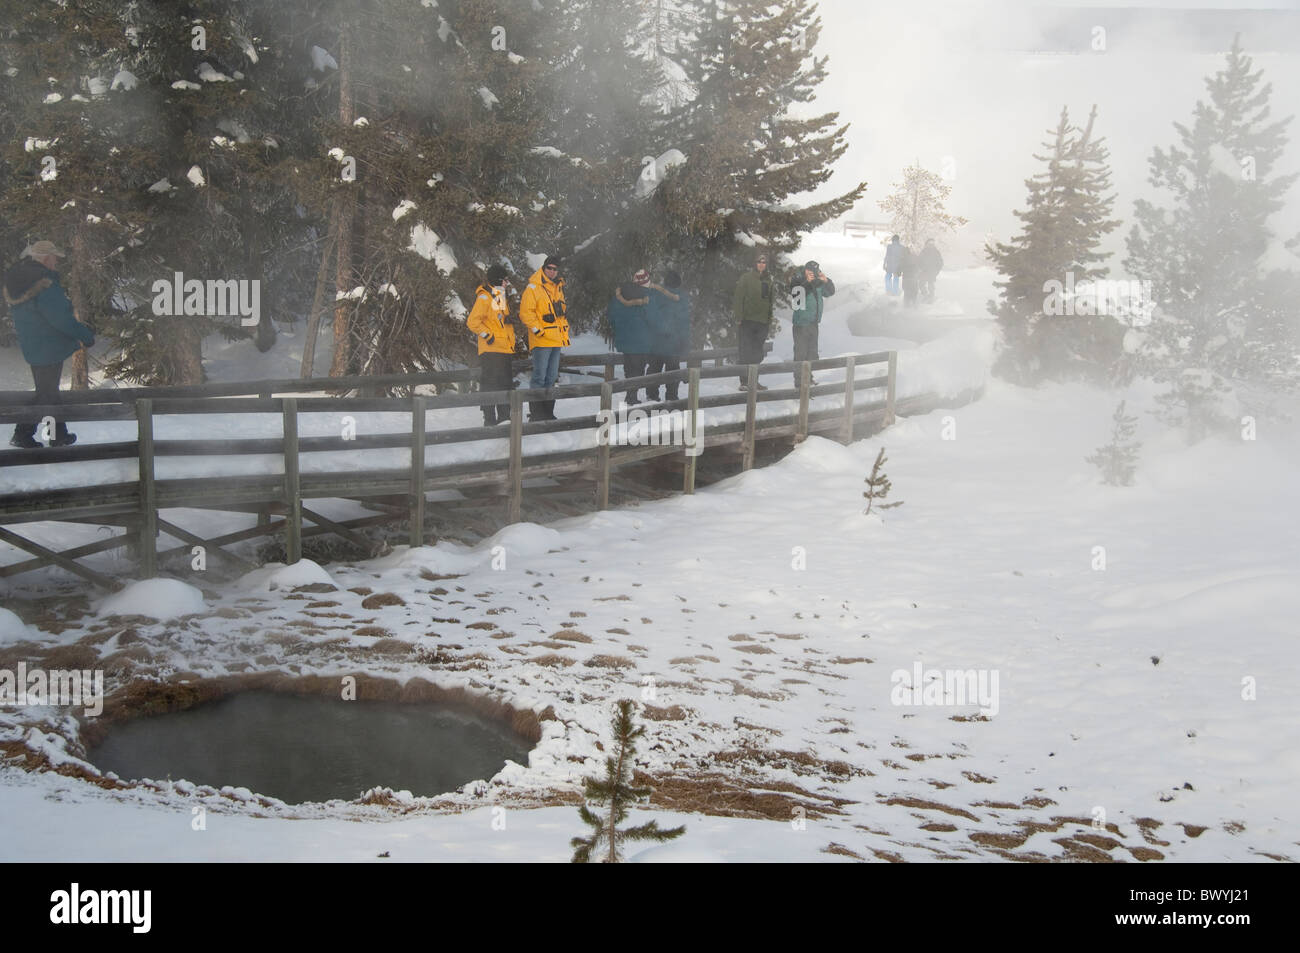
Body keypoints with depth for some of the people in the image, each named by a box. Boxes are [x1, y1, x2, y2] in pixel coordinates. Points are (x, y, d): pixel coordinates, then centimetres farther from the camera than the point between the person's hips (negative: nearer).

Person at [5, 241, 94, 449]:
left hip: (31, 347, 9)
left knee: (49, 390, 18)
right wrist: (85, 335, -11)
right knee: (47, 393, 3)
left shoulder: (14, 283, 6)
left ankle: (59, 435, 24)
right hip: (49, 348, -9)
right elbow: (62, 319, -24)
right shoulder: (45, 285, -24)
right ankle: (23, 434, 9)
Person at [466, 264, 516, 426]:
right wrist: (487, 335, -18)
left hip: (505, 349, 9)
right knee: (490, 383, -8)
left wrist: (511, 337, 22)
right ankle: (489, 419, -6)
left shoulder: (501, 296, 19)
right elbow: (473, 321, -15)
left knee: (506, 382, 13)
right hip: (491, 350, -9)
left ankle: (504, 416, 21)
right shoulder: (484, 297, -10)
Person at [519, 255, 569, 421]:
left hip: (556, 340, 8)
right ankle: (535, 412, -4)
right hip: (542, 340, -8)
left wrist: (564, 335, 19)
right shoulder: (534, 287, -7)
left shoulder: (558, 288, 17)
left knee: (551, 377, 11)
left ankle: (547, 411, 18)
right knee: (539, 376, -8)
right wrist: (537, 329, -18)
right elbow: (525, 312, -12)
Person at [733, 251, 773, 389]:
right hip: (748, 320, -5)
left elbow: (771, 300, 17)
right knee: (746, 351, -7)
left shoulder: (769, 279, 13)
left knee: (757, 353, 8)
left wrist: (770, 318, 11)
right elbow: (739, 297, -5)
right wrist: (739, 317, -12)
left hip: (763, 321, 5)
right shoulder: (746, 278, -1)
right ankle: (744, 381, -5)